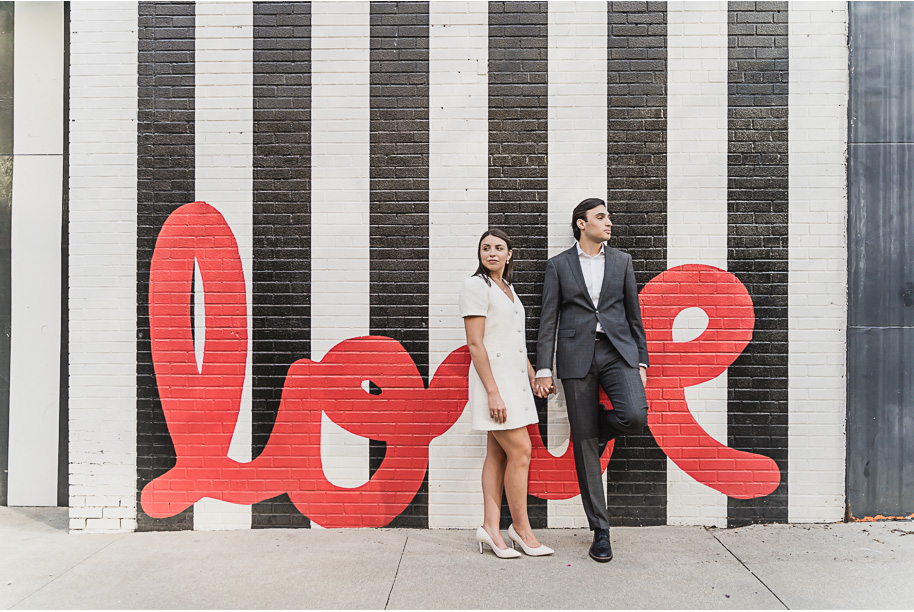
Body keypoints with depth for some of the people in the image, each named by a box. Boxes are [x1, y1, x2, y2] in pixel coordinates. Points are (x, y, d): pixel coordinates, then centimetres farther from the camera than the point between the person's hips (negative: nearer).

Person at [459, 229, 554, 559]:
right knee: (520, 452, -6)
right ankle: (521, 527, 9)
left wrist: (532, 374, 21)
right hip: (494, 379, -8)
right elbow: (475, 344, -16)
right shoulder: (475, 285, -10)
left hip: (514, 378, 8)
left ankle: (490, 527, 14)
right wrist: (493, 392, -20)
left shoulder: (507, 288, 16)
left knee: (498, 454, 8)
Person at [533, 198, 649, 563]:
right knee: (584, 443, 0)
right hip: (576, 357, -1)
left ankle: (600, 429, 14)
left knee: (634, 416, -25)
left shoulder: (621, 261, 13)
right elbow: (548, 320, 2)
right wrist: (543, 370, -4)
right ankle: (600, 530, 11)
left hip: (618, 351, 2)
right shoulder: (558, 265, 7)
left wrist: (641, 361, 8)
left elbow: (633, 313, 14)